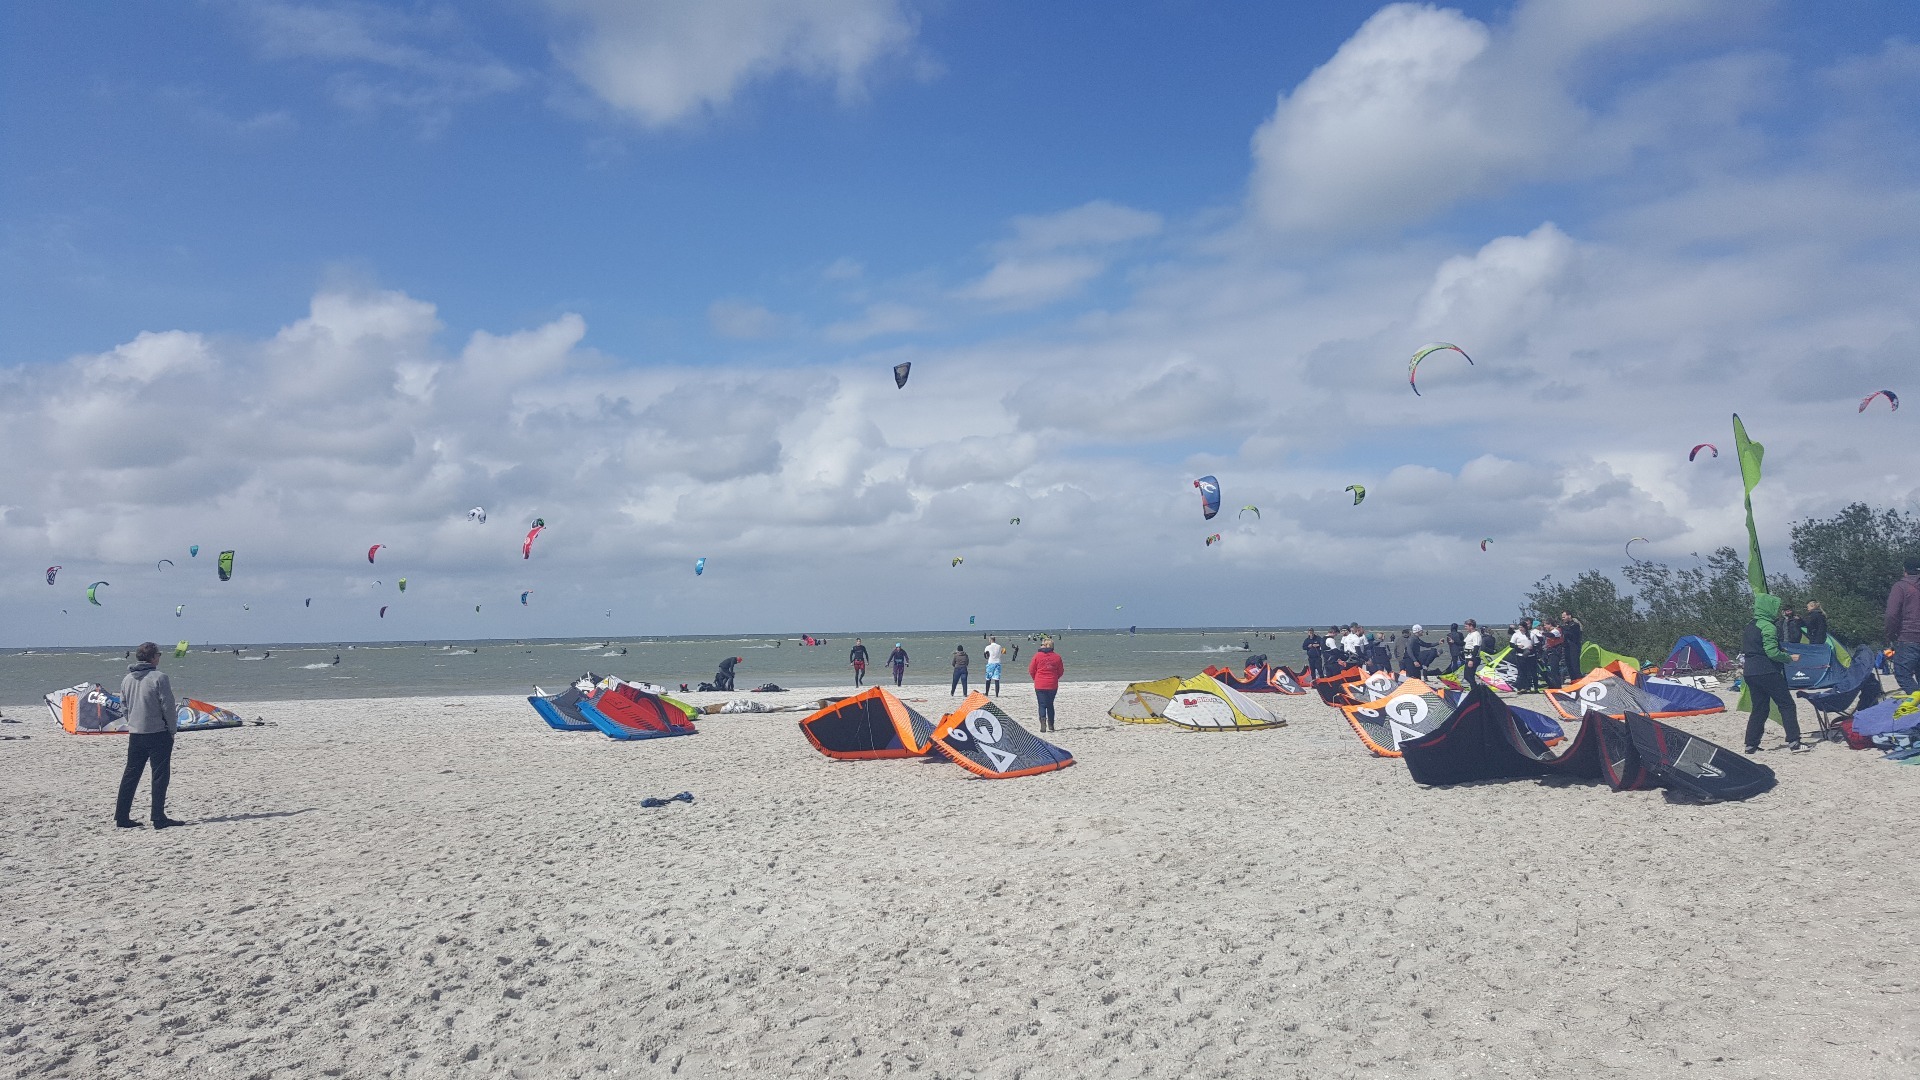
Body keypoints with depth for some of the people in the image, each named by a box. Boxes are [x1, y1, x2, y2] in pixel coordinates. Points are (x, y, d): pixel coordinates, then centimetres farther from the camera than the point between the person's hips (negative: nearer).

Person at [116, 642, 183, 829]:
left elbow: (124, 706, 16)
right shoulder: (159, 677, -13)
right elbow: (168, 706, -12)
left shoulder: (127, 679, 9)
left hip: (135, 734, 6)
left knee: (130, 775, 13)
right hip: (157, 732, -6)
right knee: (160, 775, -1)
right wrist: (172, 729, -1)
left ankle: (121, 816, 14)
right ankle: (159, 818, -2)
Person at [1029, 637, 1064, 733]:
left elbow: (1031, 670, 1)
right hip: (1053, 685, 2)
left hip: (1040, 685, -2)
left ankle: (1043, 724, -17)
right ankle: (1051, 726, 19)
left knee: (1042, 705, 1)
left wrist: (1036, 679, 18)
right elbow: (1061, 671, 8)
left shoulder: (1037, 656, -5)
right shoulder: (1057, 657, 0)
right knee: (1050, 705, 16)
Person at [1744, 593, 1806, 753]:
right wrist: (1790, 657, -5)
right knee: (1787, 704, 0)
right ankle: (1794, 742, -3)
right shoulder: (1768, 627, -14)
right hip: (1767, 672, -9)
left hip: (1750, 672, 9)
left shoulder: (1750, 625, 14)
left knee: (1759, 708, 12)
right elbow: (1772, 652, -20)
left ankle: (1751, 745, 8)